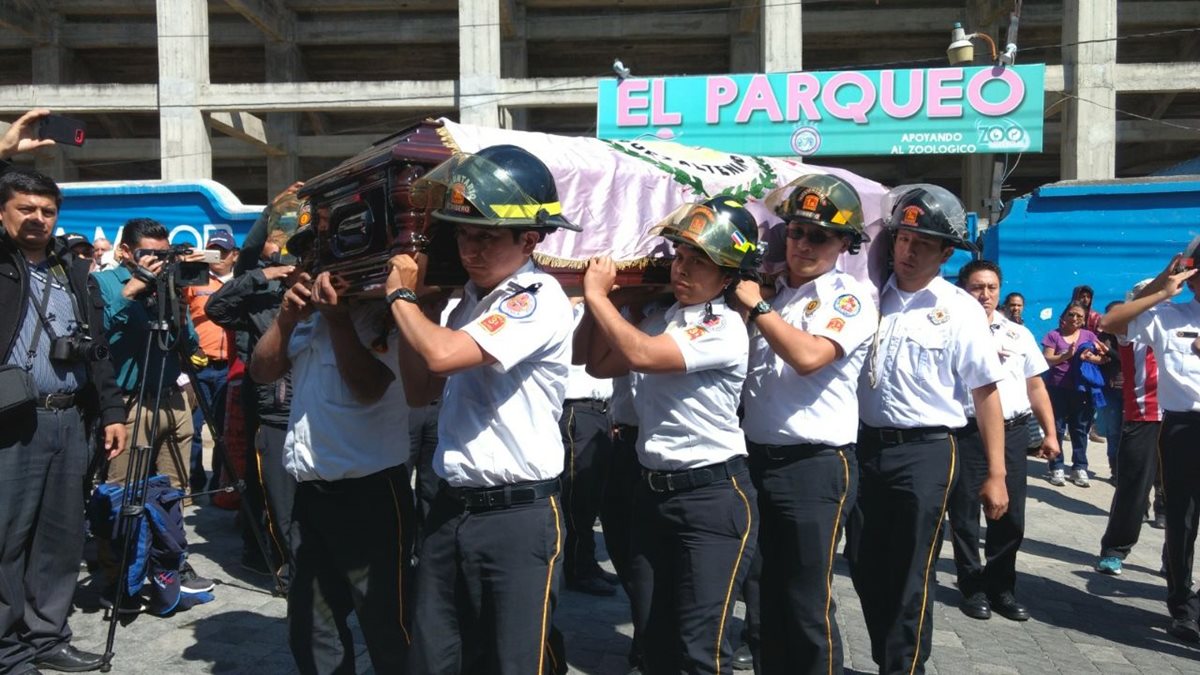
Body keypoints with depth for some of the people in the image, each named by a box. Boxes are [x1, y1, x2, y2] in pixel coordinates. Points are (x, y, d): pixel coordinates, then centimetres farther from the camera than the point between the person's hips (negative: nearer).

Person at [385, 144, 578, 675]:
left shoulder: (539, 299, -15)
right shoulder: (471, 298, 11)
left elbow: (441, 354, -26)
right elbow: (421, 390, 16)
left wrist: (401, 296, -7)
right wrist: (413, 304, 6)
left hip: (518, 515, -8)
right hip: (450, 509, 8)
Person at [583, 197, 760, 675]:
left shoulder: (724, 328, -16)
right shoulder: (659, 319, 9)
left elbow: (641, 354, -26)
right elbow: (600, 365, 14)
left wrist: (597, 294, -14)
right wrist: (609, 295, 5)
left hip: (713, 496, -8)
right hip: (653, 491, 8)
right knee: (653, 636, 17)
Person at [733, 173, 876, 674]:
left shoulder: (851, 297, -6)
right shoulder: (769, 289, 11)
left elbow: (808, 356, -24)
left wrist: (757, 306, -15)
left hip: (815, 466, -6)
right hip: (756, 458, 6)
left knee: (808, 606, 3)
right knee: (767, 597, 17)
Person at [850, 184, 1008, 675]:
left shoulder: (960, 310, -4)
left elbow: (985, 393, -4)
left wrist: (995, 474, -6)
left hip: (925, 453, -4)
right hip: (864, 446, 4)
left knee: (909, 578, 5)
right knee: (865, 568, 13)